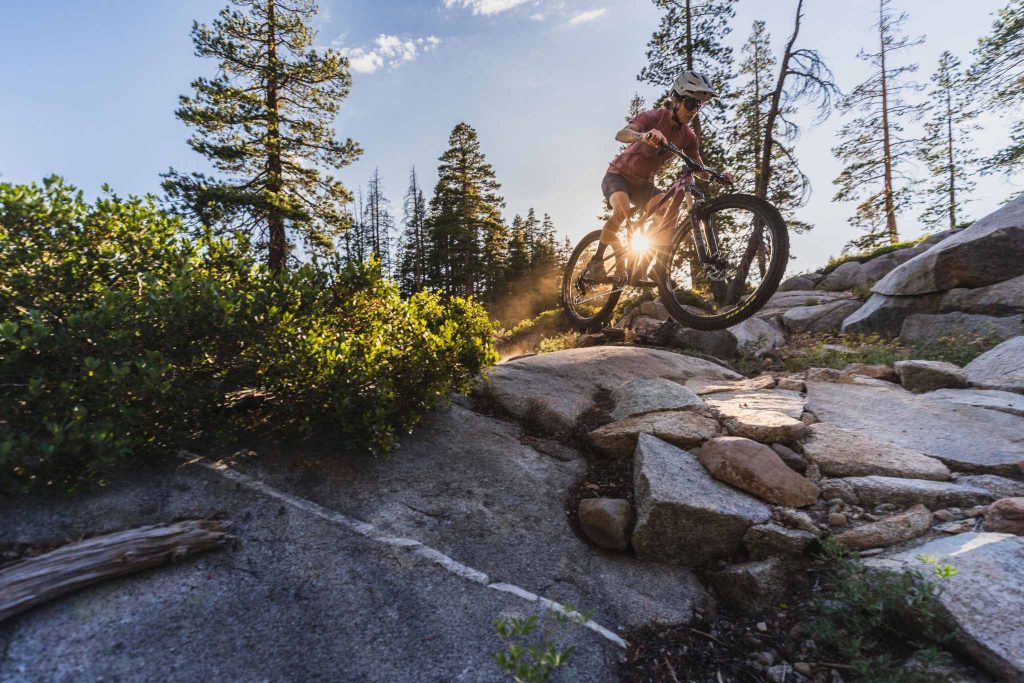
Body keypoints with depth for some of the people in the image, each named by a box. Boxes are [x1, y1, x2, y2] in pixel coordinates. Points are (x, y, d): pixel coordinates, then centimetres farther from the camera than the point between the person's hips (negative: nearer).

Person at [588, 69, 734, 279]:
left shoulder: (688, 136, -4)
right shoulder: (652, 117, -19)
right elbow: (621, 134, -38)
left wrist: (719, 175, -23)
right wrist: (643, 136, -60)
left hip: (644, 184, 5)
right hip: (618, 175, -5)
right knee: (622, 210, -34)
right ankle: (596, 261, -17)